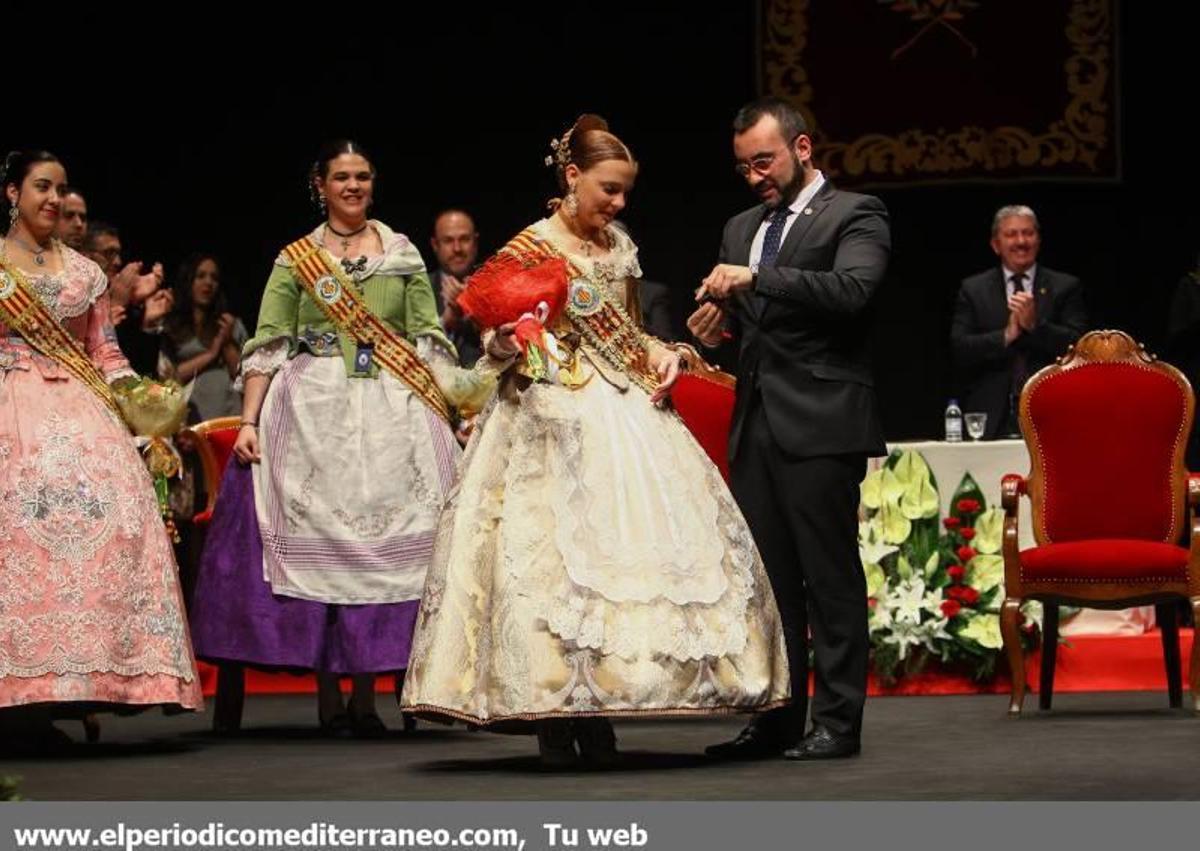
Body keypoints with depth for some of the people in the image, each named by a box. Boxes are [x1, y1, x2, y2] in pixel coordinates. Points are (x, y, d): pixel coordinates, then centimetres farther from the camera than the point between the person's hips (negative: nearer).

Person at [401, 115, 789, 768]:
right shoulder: (526, 250, -4)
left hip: (623, 414, 6)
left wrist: (658, 353, 4)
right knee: (553, 549, -11)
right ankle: (553, 719, -7)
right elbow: (496, 347, -1)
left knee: (628, 539, -2)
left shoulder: (619, 246, 13)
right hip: (553, 421, -6)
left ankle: (594, 710, 3)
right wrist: (506, 341, -24)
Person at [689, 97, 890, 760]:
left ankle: (838, 719, 0)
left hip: (819, 424, -7)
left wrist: (757, 278, -22)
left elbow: (852, 289, -19)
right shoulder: (741, 227, 20)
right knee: (767, 577, 9)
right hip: (756, 424, 7)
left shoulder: (854, 214, -1)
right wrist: (717, 326, 1)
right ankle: (777, 720, 14)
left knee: (830, 575, -5)